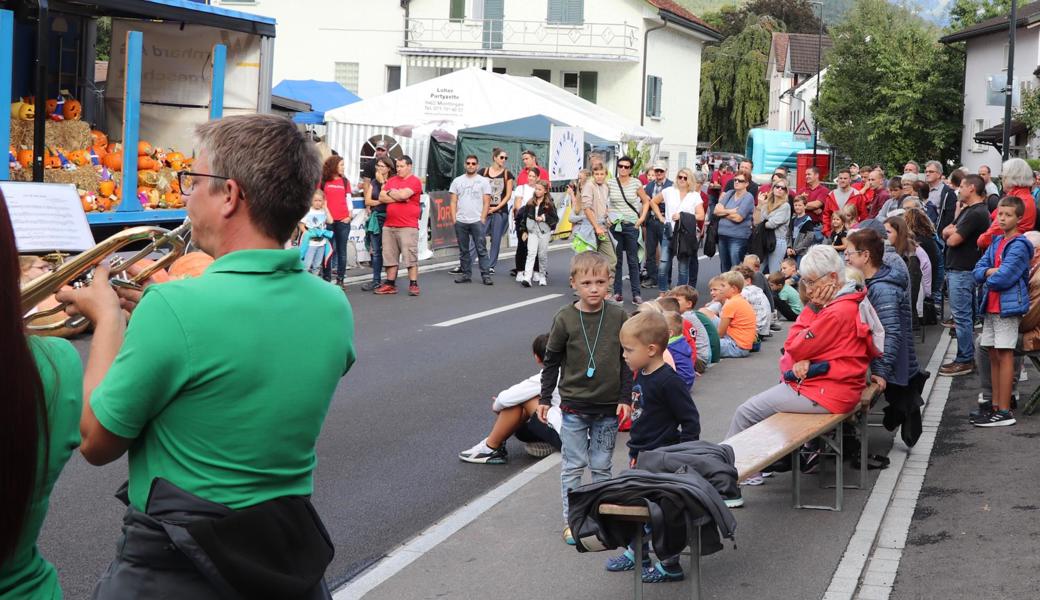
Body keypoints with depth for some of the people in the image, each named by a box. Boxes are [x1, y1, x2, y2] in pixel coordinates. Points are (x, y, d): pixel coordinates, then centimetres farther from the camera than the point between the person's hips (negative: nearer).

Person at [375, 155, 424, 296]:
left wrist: (391, 192, 0)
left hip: (408, 226, -6)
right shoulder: (391, 180, 14)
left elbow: (403, 194, -18)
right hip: (389, 226, 6)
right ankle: (390, 284, 15)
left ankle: (413, 284, -2)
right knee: (390, 256, 9)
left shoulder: (415, 181, -4)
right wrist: (398, 198, -8)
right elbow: (381, 197, 4)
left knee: (411, 256, -6)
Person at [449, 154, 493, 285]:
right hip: (460, 221, 3)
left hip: (477, 221, -3)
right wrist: (454, 219, 0)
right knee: (463, 250, 8)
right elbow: (453, 202, 9)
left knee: (481, 250, -5)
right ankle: (466, 274, 15)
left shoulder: (483, 181, 3)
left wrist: (482, 219, -7)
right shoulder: (457, 181, 10)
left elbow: (486, 202, 1)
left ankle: (486, 275, -4)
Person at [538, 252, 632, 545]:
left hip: (608, 407, 1)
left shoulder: (618, 317, -4)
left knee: (602, 465, 11)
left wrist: (625, 398, 0)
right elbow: (551, 361, 1)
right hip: (574, 406, -1)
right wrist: (544, 398, 3)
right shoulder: (565, 319, -8)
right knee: (573, 465, 5)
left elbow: (627, 360, 3)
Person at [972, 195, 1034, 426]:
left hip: (1008, 306, -8)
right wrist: (991, 272, -10)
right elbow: (978, 271, 10)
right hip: (991, 306, 8)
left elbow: (1003, 277, -20)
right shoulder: (996, 242, 14)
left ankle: (1005, 412, -3)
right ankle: (996, 406, 19)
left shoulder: (1019, 245, -12)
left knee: (1005, 355, -5)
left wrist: (988, 277, -1)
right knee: (994, 355, 11)